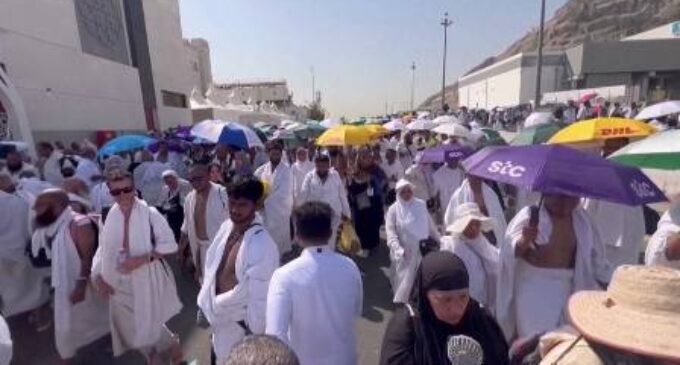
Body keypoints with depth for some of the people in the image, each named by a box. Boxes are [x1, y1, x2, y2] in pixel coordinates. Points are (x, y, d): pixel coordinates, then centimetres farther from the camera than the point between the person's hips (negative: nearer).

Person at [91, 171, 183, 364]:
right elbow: (103, 249, 9)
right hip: (120, 282, 5)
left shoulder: (149, 213, -15)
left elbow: (169, 244, -13)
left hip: (146, 280, -4)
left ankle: (173, 345, 35)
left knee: (148, 327, 3)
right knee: (129, 328, 16)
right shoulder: (109, 217, -3)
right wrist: (98, 276, -1)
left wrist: (141, 259, -22)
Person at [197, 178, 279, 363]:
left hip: (242, 322, -7)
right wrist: (205, 304, 11)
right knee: (221, 357, 30)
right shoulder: (226, 227, -7)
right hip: (220, 317, 7)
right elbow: (212, 267, 4)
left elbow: (261, 293, -24)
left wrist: (255, 331, -16)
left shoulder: (263, 245, -31)